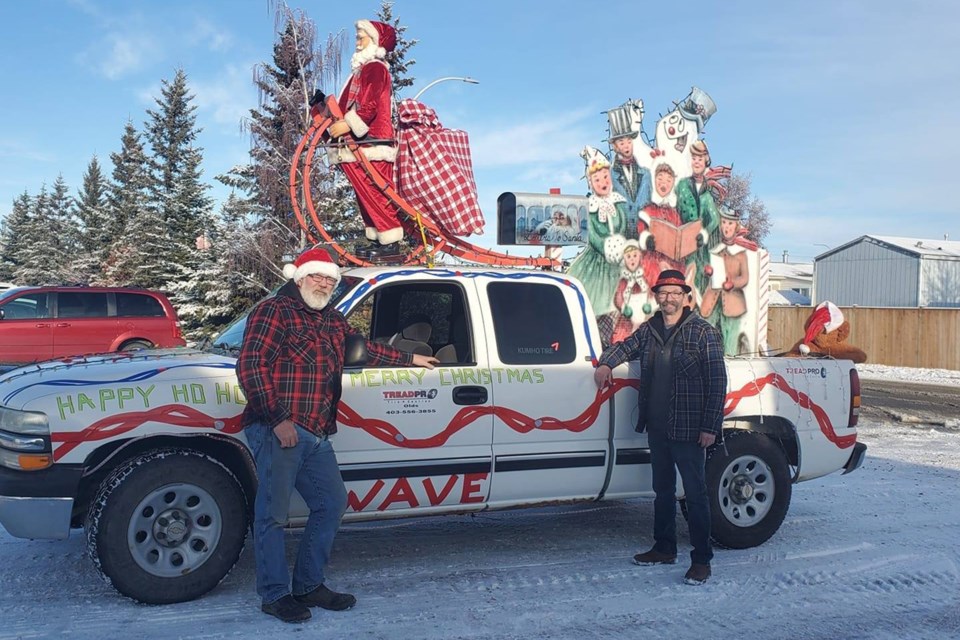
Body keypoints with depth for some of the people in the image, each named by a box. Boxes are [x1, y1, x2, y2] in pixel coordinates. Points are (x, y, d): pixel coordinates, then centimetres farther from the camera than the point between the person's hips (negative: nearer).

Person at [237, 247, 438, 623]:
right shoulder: (275, 311, -6)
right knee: (273, 514, -3)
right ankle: (275, 595, 9)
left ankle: (309, 585, 24)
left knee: (331, 504, 13)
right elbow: (250, 365, -15)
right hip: (278, 431, -9)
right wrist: (278, 419, -21)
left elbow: (363, 349, 36)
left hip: (316, 436, 9)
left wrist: (410, 359, 42)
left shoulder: (333, 321, 19)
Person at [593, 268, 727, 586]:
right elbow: (625, 346, 24)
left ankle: (702, 559, 9)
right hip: (656, 428, 6)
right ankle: (665, 548, 31)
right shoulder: (648, 330, 8)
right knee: (663, 491, 18)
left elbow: (717, 382, -10)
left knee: (695, 494, 0)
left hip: (688, 431, -6)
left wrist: (710, 426, -15)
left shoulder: (703, 332, -9)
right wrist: (606, 363, 1)